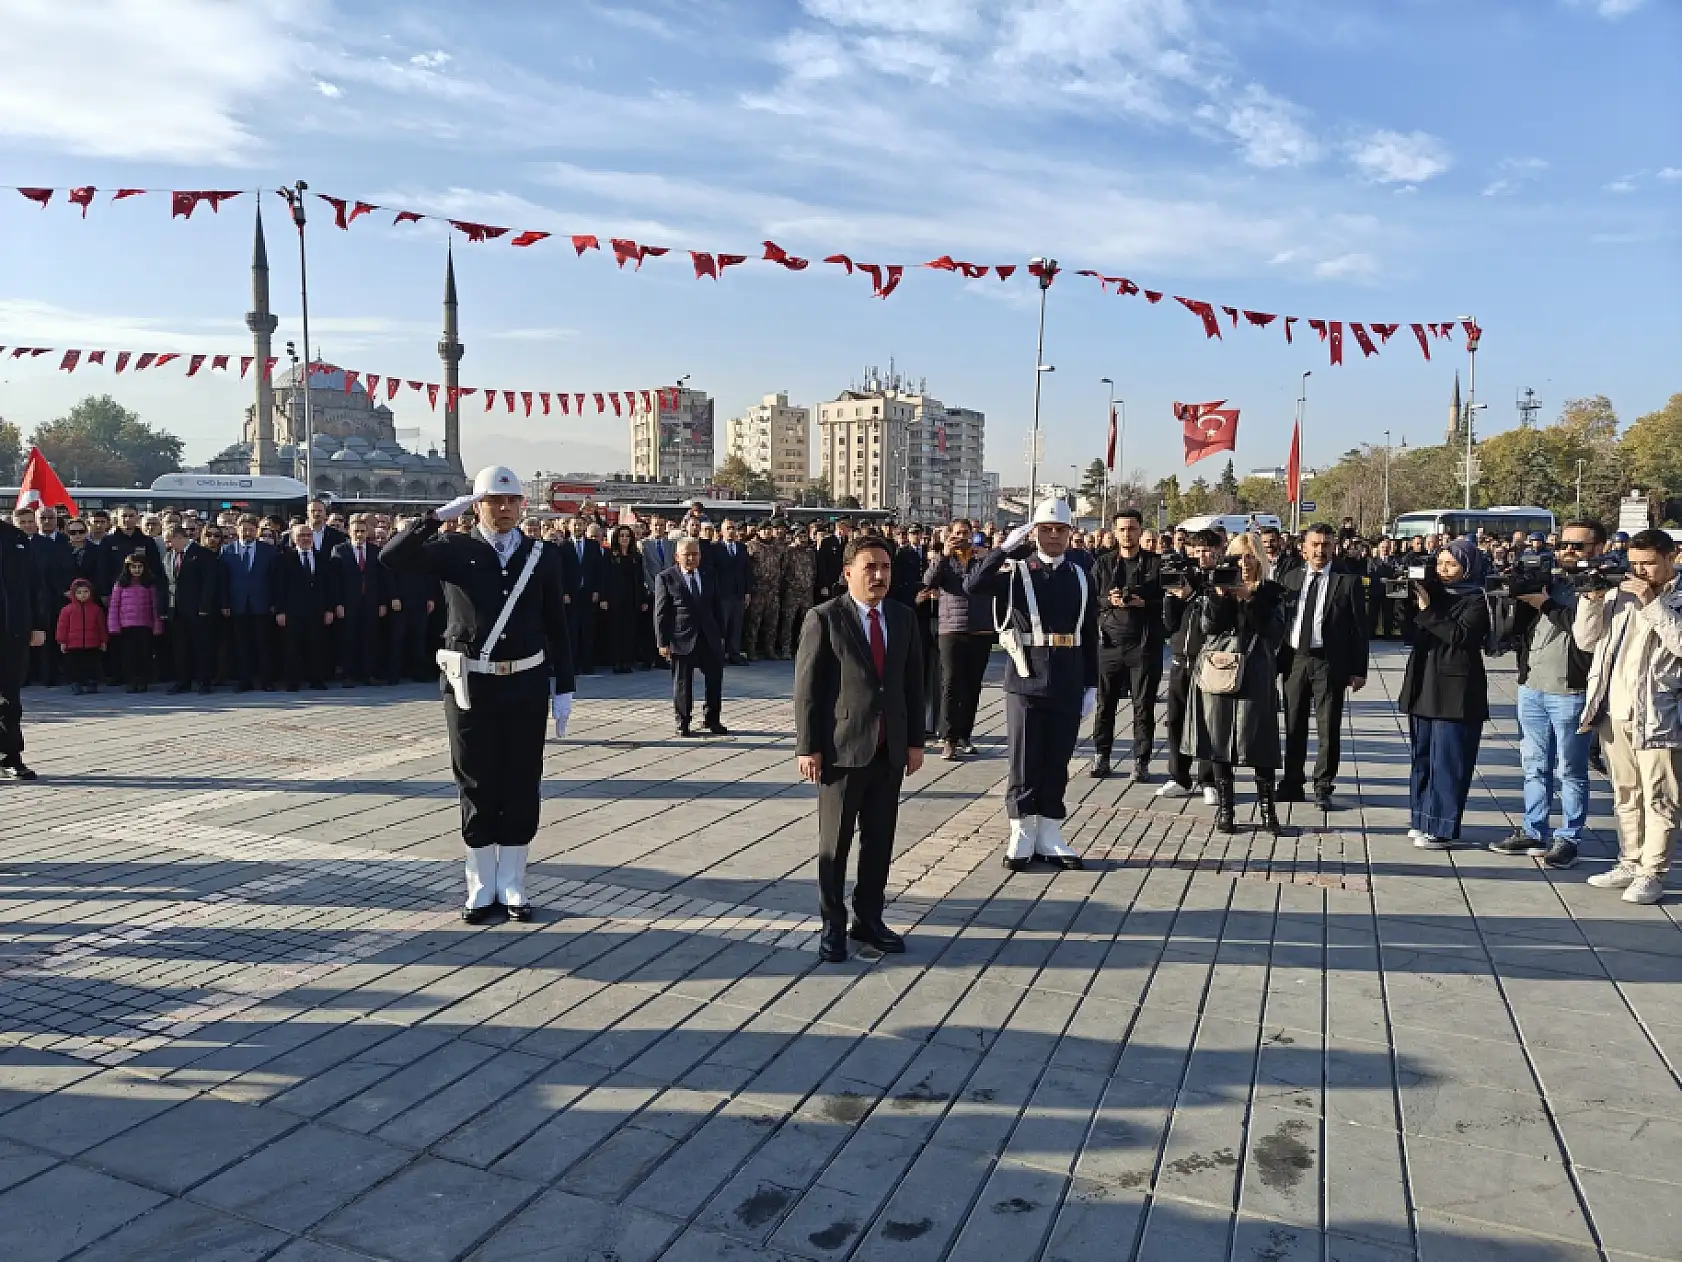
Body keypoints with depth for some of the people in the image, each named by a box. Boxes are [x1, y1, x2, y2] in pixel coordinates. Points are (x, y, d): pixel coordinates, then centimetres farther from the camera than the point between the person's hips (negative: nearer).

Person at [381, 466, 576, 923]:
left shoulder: (544, 556, 4)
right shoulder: (455, 550, 0)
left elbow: (558, 628, 5)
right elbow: (392, 557, -14)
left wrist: (564, 689, 3)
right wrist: (439, 515, -17)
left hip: (527, 685, 1)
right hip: (470, 686, -1)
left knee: (522, 787, 6)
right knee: (477, 788, 7)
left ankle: (512, 886, 20)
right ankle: (482, 889, 20)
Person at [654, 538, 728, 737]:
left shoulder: (708, 577, 11)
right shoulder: (666, 579, -4)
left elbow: (716, 608, 17)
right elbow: (660, 613, -6)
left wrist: (721, 635, 11)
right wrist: (663, 642, -11)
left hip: (709, 639, 4)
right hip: (681, 639, -4)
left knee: (715, 678, 7)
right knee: (682, 683, 3)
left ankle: (712, 720, 22)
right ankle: (683, 723, 16)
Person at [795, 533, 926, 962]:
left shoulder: (903, 617, 9)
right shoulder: (823, 618, -7)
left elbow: (913, 682, 12)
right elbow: (806, 687, -7)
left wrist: (915, 740, 8)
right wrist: (808, 747, -11)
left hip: (890, 750, 5)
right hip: (842, 749, -5)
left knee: (880, 841, 11)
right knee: (835, 843, 6)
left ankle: (868, 919, 26)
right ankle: (833, 926, 18)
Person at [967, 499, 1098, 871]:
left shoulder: (1080, 577, 8)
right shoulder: (1016, 572, -1)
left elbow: (1090, 638, 10)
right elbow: (972, 586, -20)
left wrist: (1091, 686, 7)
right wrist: (1007, 548, -20)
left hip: (1068, 685, 3)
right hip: (1026, 681, -3)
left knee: (1057, 762, 9)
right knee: (1024, 761, 2)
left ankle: (1049, 837, 19)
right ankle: (1021, 838, 13)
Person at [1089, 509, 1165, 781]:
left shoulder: (1155, 563, 4)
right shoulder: (1104, 564, 11)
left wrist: (1143, 602, -14)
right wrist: (1109, 601, -10)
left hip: (1144, 644, -2)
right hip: (1110, 642, 2)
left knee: (1144, 707, 2)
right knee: (1105, 704, 6)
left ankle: (1141, 761, 9)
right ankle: (1101, 756, 17)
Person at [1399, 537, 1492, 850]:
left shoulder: (1476, 601, -6)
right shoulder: (1432, 590, 12)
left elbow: (1460, 635, -20)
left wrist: (1427, 611, -20)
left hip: (1456, 691, -7)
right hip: (1423, 686, 7)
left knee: (1447, 761, -4)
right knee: (1422, 756, 13)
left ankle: (1442, 829, 0)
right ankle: (1422, 819, 22)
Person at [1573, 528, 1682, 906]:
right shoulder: (1618, 593, 12)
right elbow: (1584, 639, 9)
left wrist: (1652, 603, -18)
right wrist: (1592, 599, -4)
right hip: (1614, 711, 5)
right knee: (1626, 795, 14)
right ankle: (1630, 863, 24)